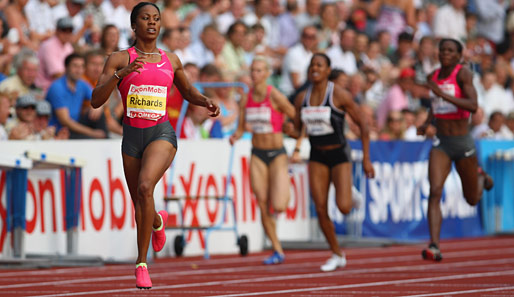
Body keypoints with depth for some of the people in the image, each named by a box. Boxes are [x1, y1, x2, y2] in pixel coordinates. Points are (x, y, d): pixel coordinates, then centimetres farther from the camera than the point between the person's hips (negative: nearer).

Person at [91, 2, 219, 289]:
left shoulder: (171, 60, 9)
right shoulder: (119, 59, 1)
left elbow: (188, 91, 26)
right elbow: (96, 100, -7)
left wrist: (207, 101, 4)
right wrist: (120, 74, -21)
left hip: (162, 134, -1)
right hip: (132, 136, 1)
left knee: (145, 188, -28)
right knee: (139, 202, 13)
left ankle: (142, 262, -20)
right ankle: (158, 220, 53)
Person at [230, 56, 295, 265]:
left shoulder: (275, 96, -14)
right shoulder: (246, 100, 2)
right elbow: (241, 128, 8)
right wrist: (235, 136, -14)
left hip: (277, 154, -4)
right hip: (257, 155, 4)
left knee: (278, 206, -15)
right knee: (263, 207, 0)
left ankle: (285, 185, 22)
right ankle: (278, 251, 13)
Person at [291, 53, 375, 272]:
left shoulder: (339, 95, -14)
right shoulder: (302, 98, 2)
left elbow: (363, 125, -9)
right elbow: (296, 129, 15)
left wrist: (366, 159, -10)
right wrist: (290, 129, -10)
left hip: (339, 154, -4)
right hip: (317, 157, 4)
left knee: (343, 207, -18)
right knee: (321, 210, -4)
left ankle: (351, 194, 22)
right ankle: (337, 256, 13)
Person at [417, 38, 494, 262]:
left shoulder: (463, 74, -12)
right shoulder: (433, 77, 6)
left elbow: (473, 106, -26)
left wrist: (443, 95, -33)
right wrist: (427, 122, 10)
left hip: (463, 143, -3)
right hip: (440, 144, 3)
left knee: (472, 199, 14)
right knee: (435, 192, -18)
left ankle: (481, 177, 50)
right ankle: (434, 247, -23)